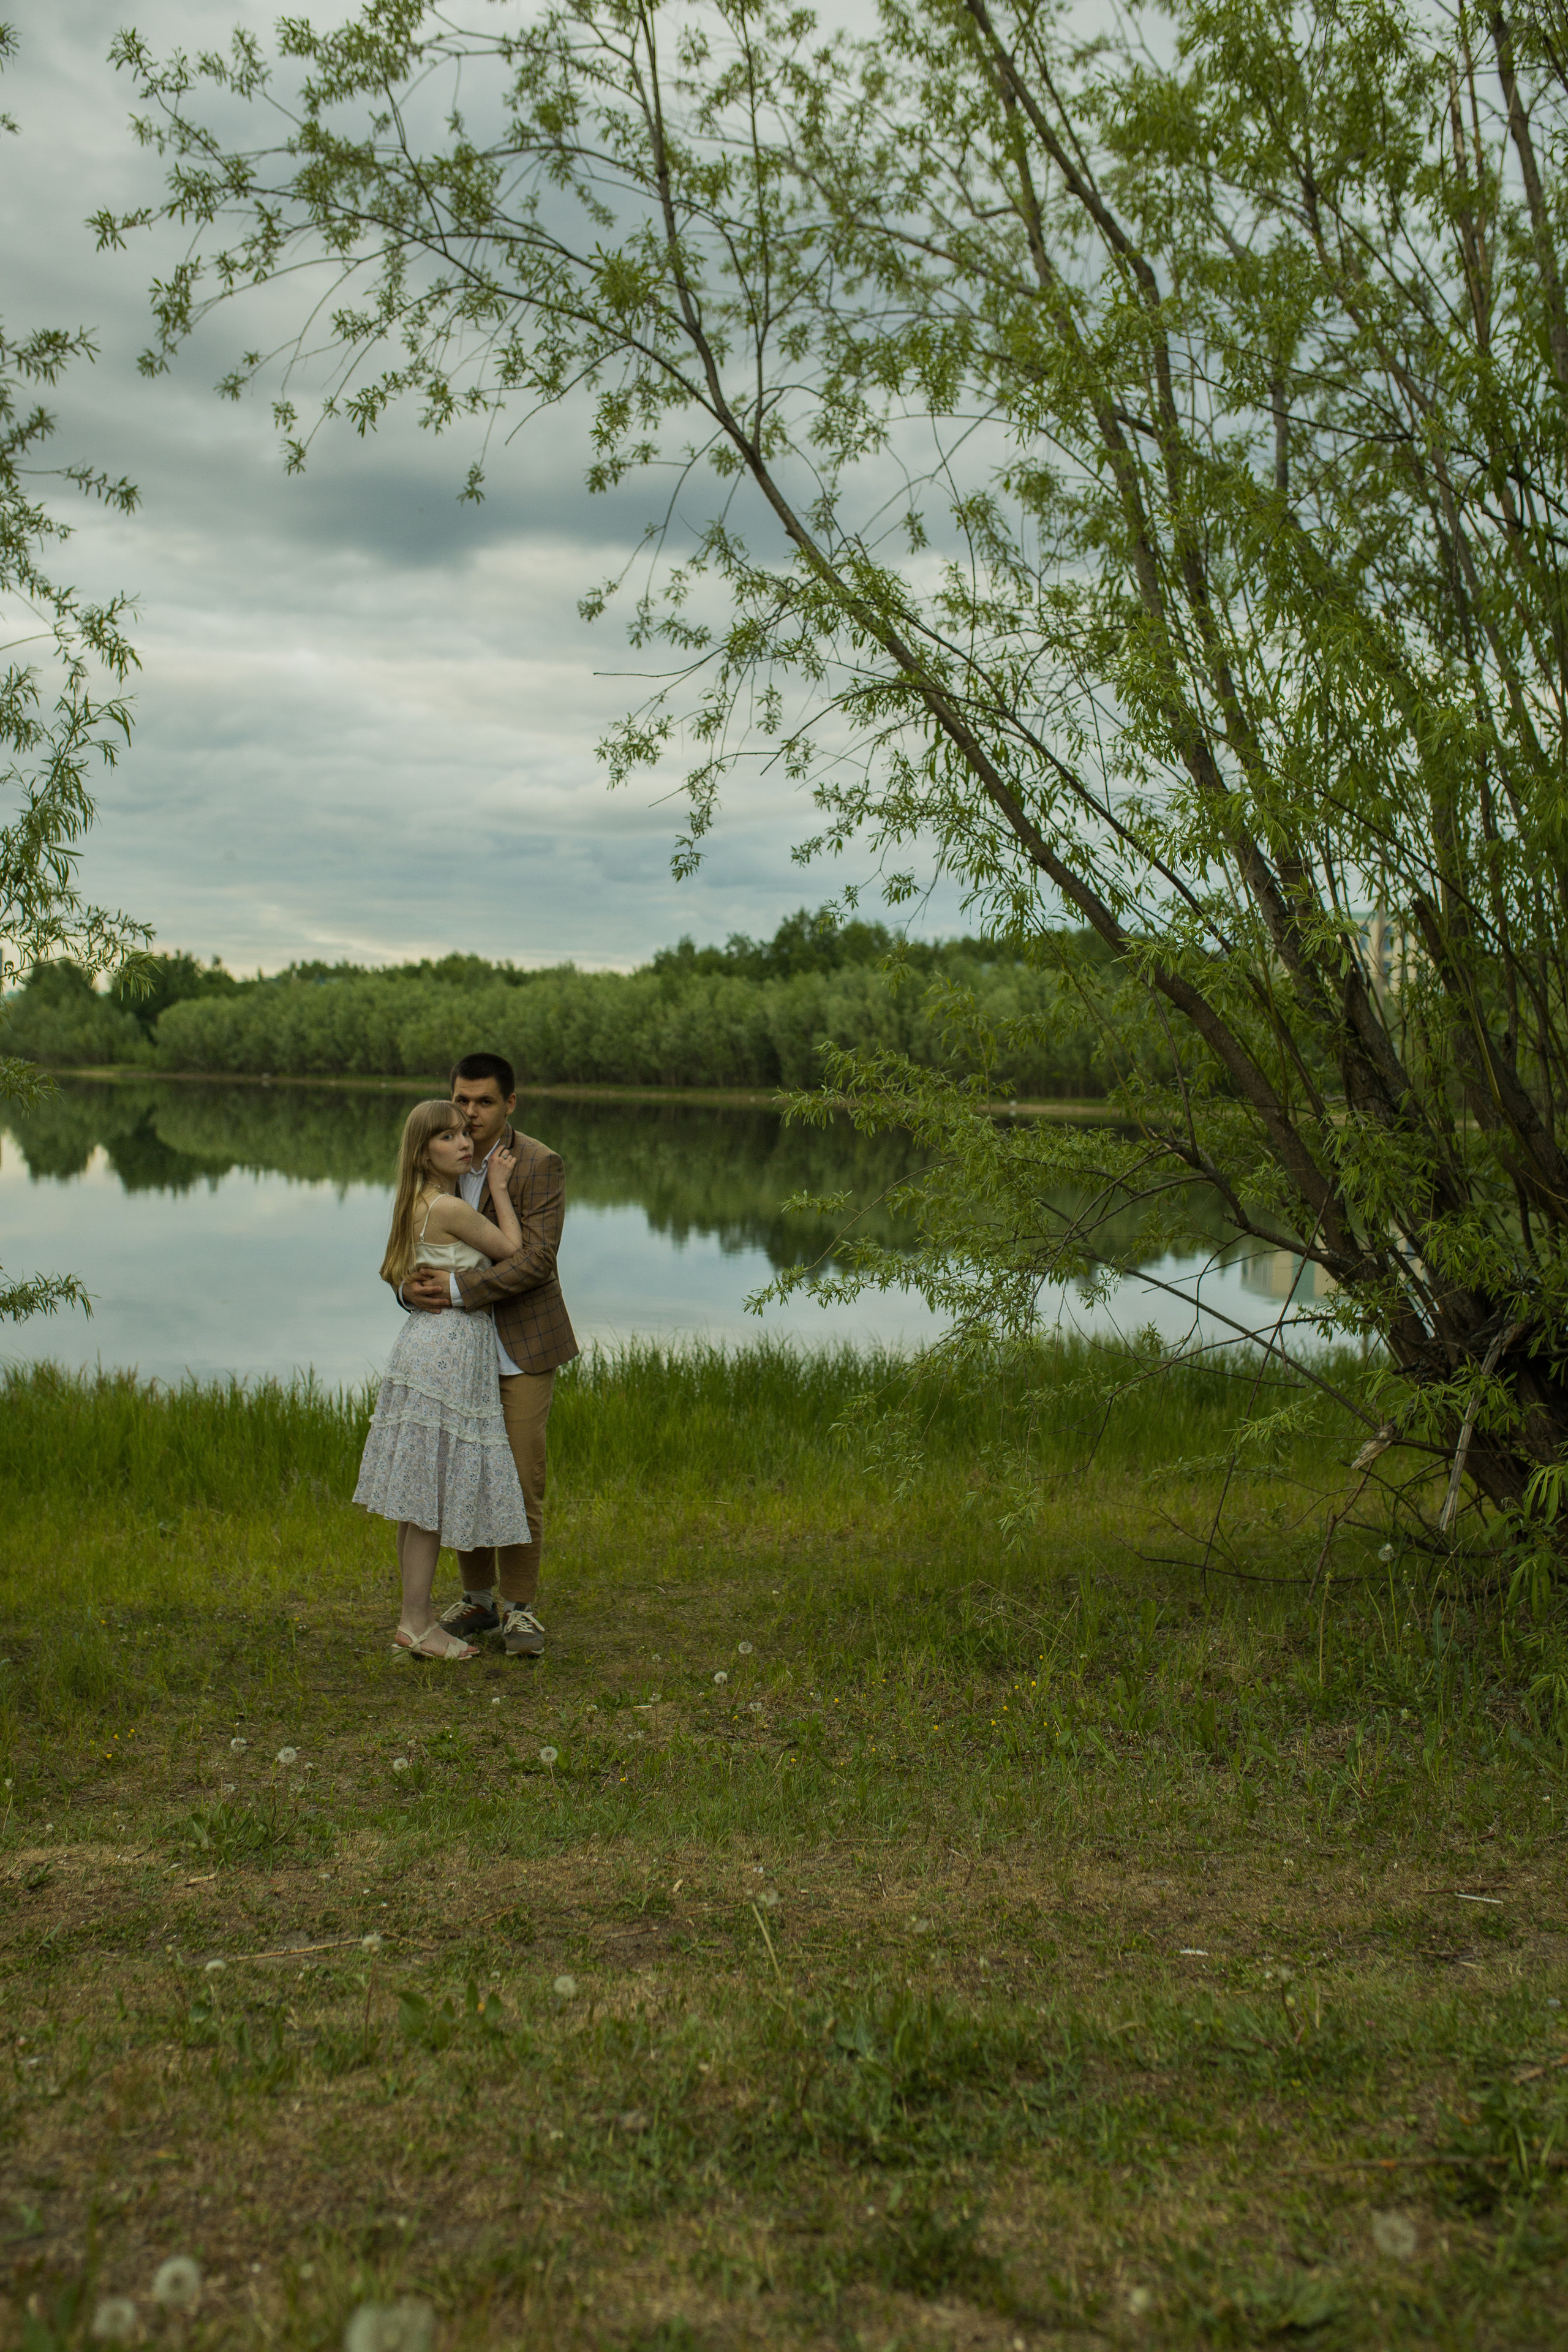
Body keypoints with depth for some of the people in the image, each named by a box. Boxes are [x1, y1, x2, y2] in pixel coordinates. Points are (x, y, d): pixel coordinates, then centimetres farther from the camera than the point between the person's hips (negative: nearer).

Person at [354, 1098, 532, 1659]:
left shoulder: (423, 1204, 13)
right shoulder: (450, 1208, -16)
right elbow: (513, 1249, -6)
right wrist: (498, 1188, 5)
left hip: (430, 1346, 10)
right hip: (449, 1354, -10)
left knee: (422, 1500, 12)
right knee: (432, 1494, -5)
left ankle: (418, 1614, 18)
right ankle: (415, 1623, 0)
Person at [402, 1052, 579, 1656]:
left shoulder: (539, 1165, -11)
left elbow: (536, 1257, -19)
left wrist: (459, 1289, -26)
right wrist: (411, 1284, -16)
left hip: (520, 1347, -4)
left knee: (521, 1480, -3)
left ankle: (518, 1607, 9)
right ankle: (478, 1598, 22)